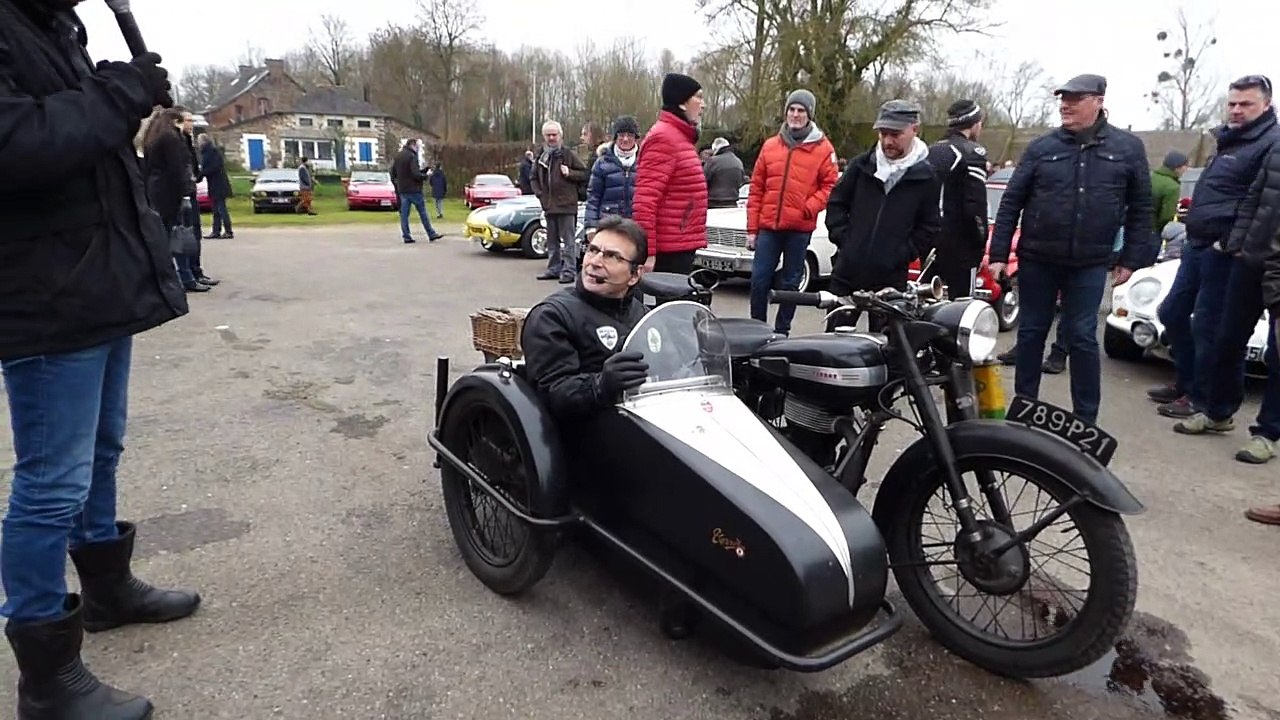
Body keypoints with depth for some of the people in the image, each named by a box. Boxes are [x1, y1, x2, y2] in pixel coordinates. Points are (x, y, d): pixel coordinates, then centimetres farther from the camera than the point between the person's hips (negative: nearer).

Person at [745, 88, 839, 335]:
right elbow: (756, 188, 9)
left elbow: (830, 185, 0)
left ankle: (781, 332, 18)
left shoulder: (823, 148, 1)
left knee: (790, 284, 7)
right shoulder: (770, 145, 10)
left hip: (800, 228, -2)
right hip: (768, 227, 2)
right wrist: (752, 228, 5)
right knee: (759, 281, 1)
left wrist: (809, 209, -15)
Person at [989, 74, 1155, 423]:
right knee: (1031, 334, 9)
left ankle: (1086, 418, 14)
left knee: (1082, 338, 3)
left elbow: (1140, 208, 6)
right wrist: (998, 254, -4)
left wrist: (1131, 259, 1)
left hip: (1089, 265, -1)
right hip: (1037, 261, 1)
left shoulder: (1128, 148, 2)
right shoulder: (1042, 147, 1)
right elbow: (1011, 202, 1)